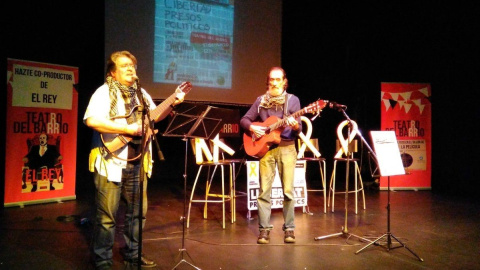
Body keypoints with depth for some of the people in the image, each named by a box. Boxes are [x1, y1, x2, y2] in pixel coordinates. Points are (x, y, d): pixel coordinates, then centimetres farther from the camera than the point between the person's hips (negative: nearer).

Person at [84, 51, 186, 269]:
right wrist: (128, 129, -23)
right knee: (107, 215, 1)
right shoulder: (105, 92, -8)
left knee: (138, 211, 14)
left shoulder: (140, 93, 14)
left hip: (137, 162, 7)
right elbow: (91, 120, -22)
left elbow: (155, 117, 21)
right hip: (111, 162, -7)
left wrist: (172, 104, 5)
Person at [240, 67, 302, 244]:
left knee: (288, 190, -2)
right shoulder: (261, 100, 9)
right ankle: (264, 229, 8)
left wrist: (295, 126, -24)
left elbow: (298, 129, -2)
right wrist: (252, 128, -10)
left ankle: (289, 228, 11)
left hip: (286, 148, -1)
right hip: (265, 147, 1)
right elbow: (244, 120, 10)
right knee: (264, 190, -1)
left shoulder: (292, 100, 4)